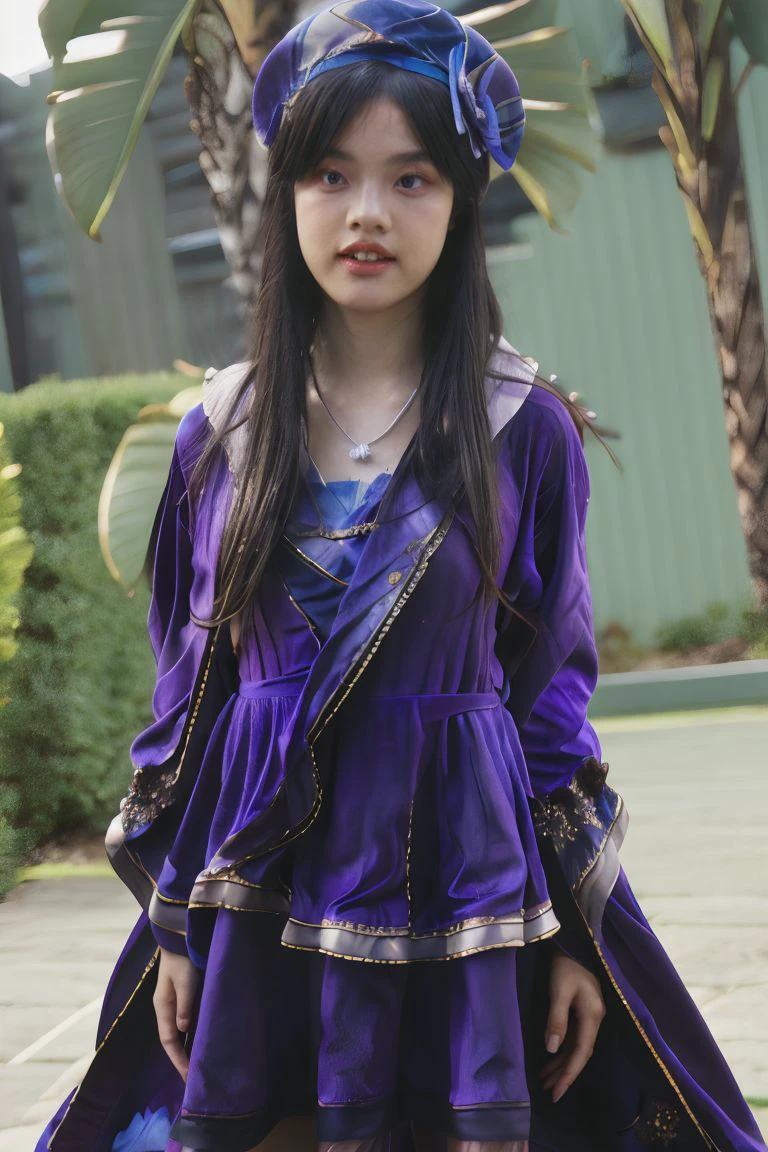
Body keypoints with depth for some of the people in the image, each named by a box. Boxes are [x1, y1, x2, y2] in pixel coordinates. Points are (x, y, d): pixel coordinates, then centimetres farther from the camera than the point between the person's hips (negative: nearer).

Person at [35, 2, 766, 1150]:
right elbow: (187, 682, 7)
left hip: (462, 876, -1)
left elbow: (554, 683, 1)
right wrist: (172, 921, 6)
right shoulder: (222, 433, 3)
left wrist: (575, 941, 0)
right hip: (266, 880, 2)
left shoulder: (525, 432, -2)